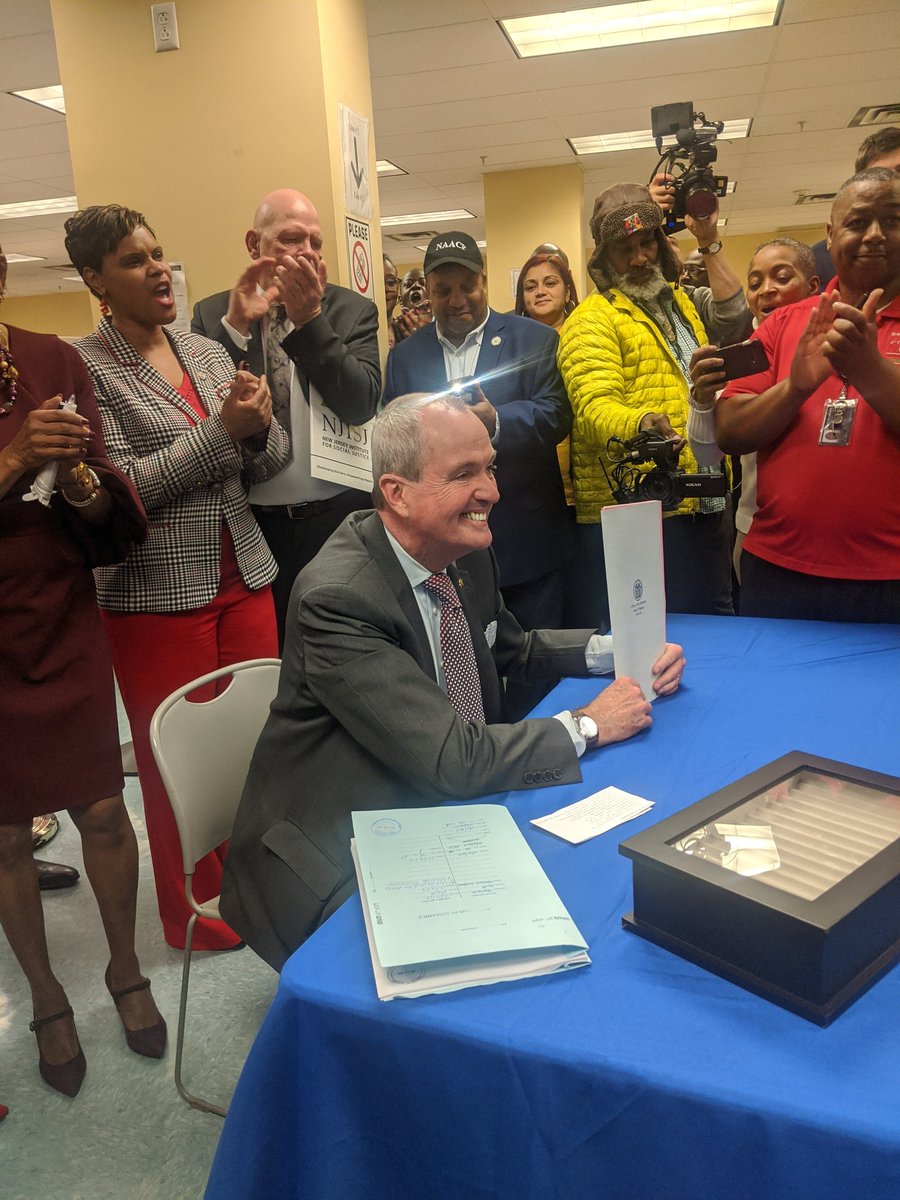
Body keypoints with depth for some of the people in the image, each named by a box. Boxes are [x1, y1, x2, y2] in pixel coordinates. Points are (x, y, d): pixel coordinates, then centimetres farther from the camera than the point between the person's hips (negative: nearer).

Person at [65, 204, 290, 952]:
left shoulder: (209, 353, 10)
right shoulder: (85, 368, -6)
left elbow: (269, 463, 11)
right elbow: (124, 486, -14)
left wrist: (260, 424, -11)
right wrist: (223, 427, -18)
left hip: (245, 576, 5)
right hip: (157, 594, -5)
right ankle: (196, 911, 26)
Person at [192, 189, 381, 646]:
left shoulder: (352, 310, 3)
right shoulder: (213, 315, 5)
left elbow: (360, 404, -11)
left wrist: (309, 317, -18)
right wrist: (236, 325, -15)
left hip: (337, 518, 0)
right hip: (250, 522, 1)